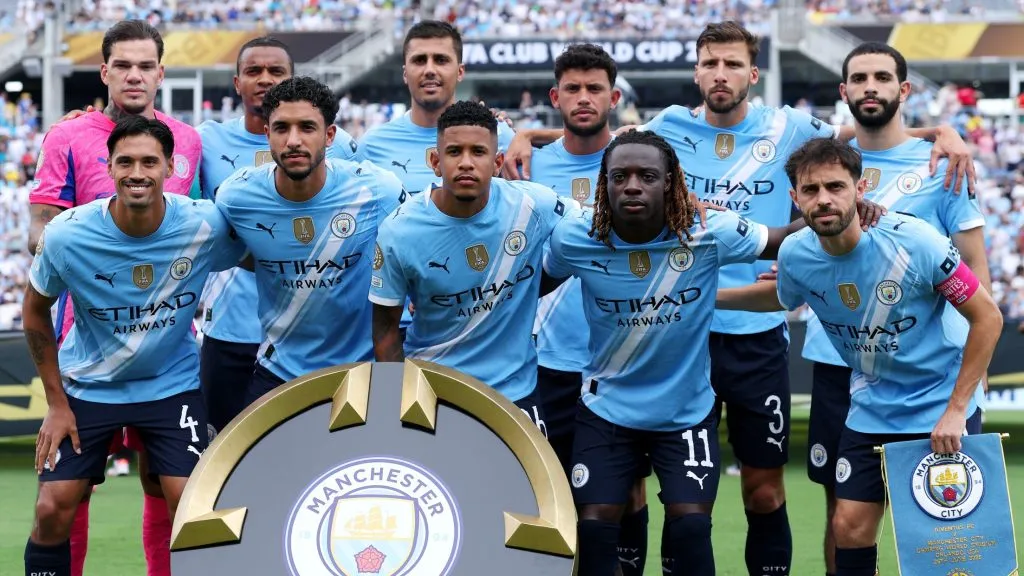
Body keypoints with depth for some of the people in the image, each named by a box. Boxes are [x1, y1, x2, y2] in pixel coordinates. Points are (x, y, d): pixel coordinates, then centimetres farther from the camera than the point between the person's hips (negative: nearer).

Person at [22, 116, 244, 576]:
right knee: (52, 511, -7)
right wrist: (56, 403, -3)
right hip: (87, 385, 0)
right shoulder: (65, 236, -20)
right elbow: (36, 313, -4)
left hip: (173, 384, 0)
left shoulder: (205, 225, -20)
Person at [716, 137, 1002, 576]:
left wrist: (956, 410, -18)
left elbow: (987, 317, -16)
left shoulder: (914, 242, -25)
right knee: (850, 530, -1)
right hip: (871, 408, 4)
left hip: (942, 405, -3)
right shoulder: (795, 255, -13)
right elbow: (783, 297, 15)